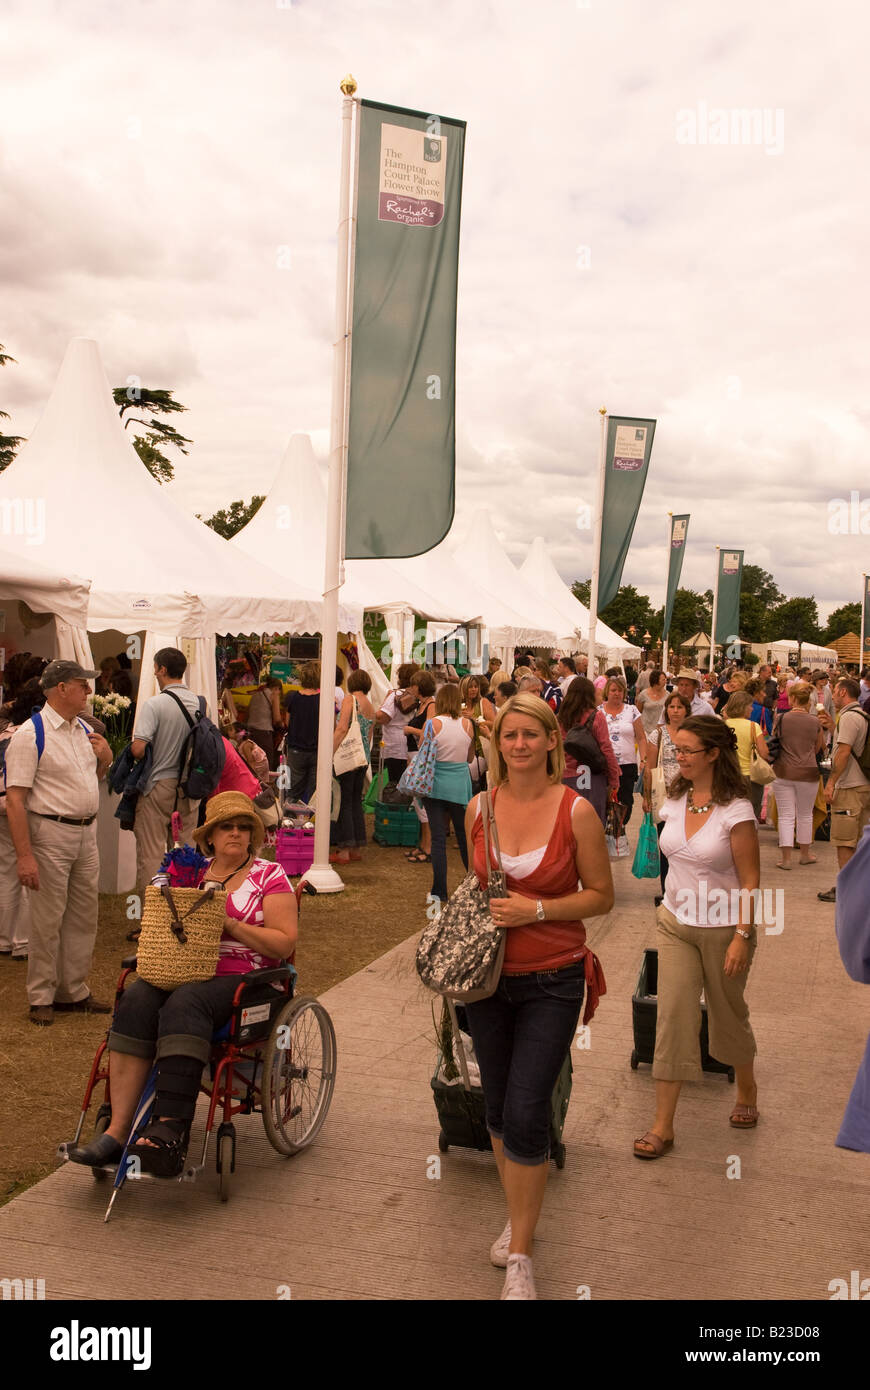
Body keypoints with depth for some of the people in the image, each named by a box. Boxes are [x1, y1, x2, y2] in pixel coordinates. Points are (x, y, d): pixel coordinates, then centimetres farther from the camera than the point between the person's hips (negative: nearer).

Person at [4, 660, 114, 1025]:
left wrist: (105, 759, 2)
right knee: (47, 922, 2)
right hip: (50, 834, -7)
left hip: (86, 834, 7)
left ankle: (74, 991, 29)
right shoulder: (30, 734, -14)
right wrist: (24, 855, -22)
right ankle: (41, 998, 17)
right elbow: (15, 799, -18)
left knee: (83, 918, 14)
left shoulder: (83, 729, 10)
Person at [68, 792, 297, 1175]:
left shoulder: (269, 876, 6)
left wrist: (231, 924, -12)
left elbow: (285, 943, -3)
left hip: (245, 979, -4)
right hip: (185, 970, 4)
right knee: (135, 1001, -27)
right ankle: (117, 1131, -31)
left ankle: (170, 1126, -42)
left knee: (184, 1003, -35)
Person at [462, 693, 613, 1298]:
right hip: (489, 976, 4)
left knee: (525, 1115, -9)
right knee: (498, 1107, 14)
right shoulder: (479, 807, 2)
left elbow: (602, 895, -5)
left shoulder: (576, 810, -10)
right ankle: (518, 1218, 37)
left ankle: (521, 1255, 9)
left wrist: (536, 910, -17)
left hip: (552, 980, -4)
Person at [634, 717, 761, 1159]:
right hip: (675, 924, 4)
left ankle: (746, 1091, 41)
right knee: (672, 1015, -3)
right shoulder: (675, 802, 0)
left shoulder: (736, 811, -17)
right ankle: (662, 1126, 0)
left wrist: (742, 936, -18)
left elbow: (750, 882, -15)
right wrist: (668, 909, 13)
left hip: (722, 928, -4)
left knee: (728, 1014, 14)